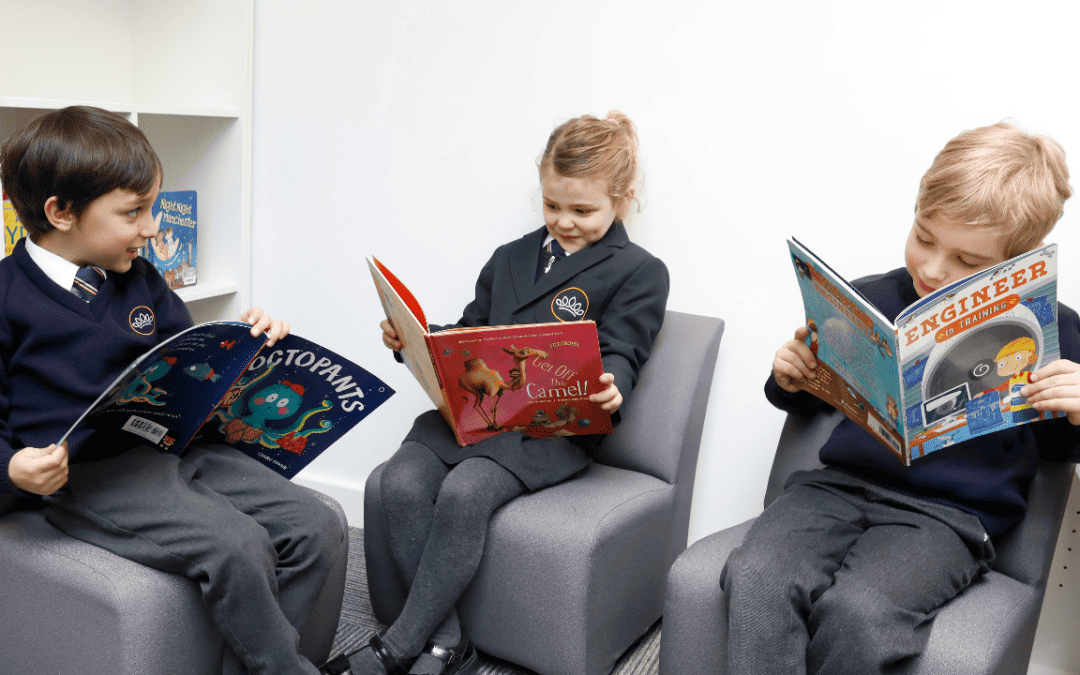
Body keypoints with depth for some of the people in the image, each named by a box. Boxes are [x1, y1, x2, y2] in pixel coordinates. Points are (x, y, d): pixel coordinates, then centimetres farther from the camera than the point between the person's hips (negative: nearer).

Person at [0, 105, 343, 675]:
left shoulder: (139, 280, 15)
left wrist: (249, 340, 4)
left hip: (175, 445, 7)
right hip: (87, 474, -7)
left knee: (316, 528, -7)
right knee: (238, 545, -29)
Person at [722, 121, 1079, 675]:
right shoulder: (870, 300, 6)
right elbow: (816, 401, 21)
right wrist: (792, 383, -2)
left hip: (949, 514, -2)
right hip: (839, 484, 3)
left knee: (855, 610, -31)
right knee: (754, 578, -28)